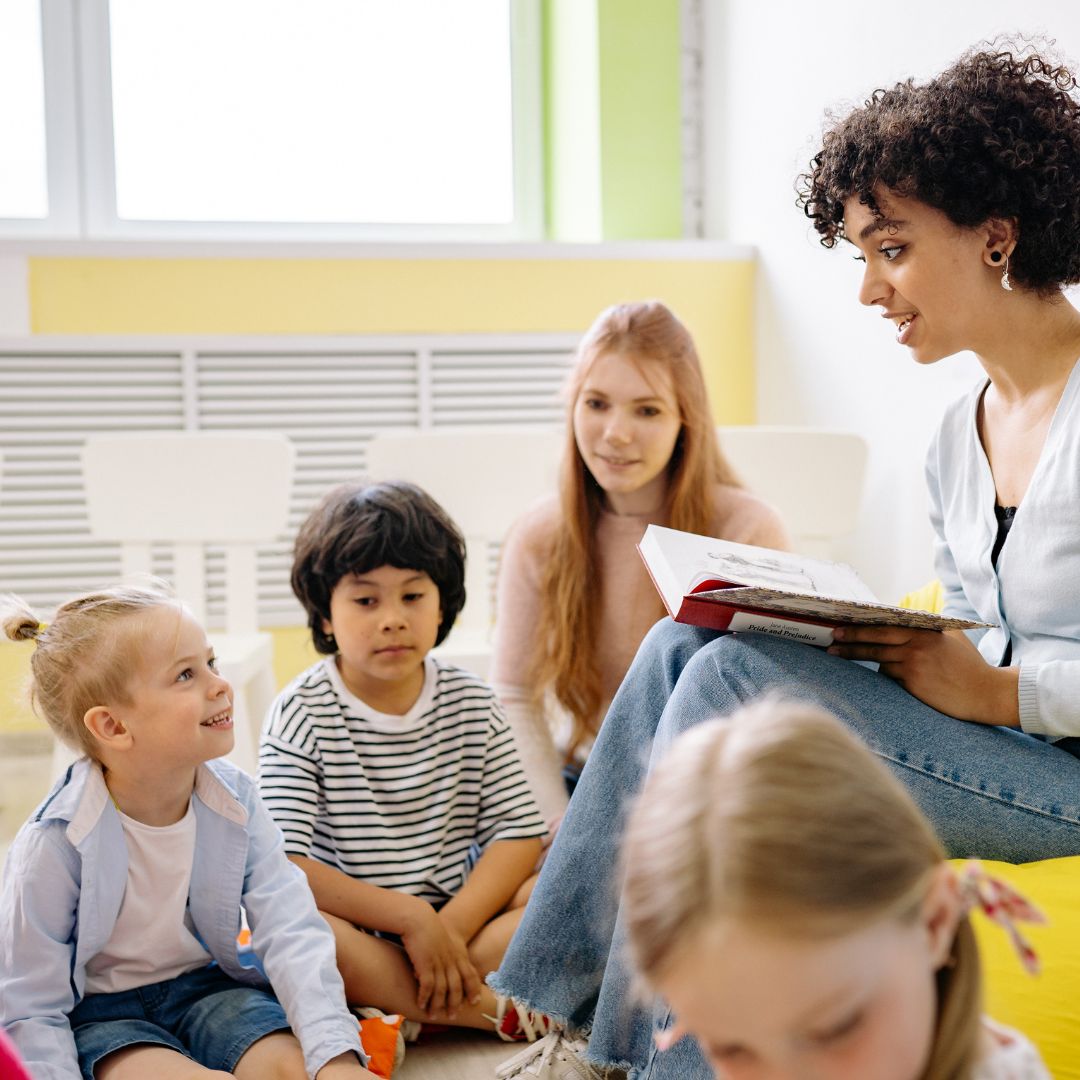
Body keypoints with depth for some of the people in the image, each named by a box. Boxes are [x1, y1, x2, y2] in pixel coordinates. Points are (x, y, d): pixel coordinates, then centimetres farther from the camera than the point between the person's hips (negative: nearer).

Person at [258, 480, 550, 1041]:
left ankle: (390, 1018, -23)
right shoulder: (301, 714, -8)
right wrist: (410, 918, -22)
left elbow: (519, 831, -3)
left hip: (460, 915, 4)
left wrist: (451, 926, -19)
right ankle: (492, 1011, -25)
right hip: (352, 935, -3)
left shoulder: (471, 702, 4)